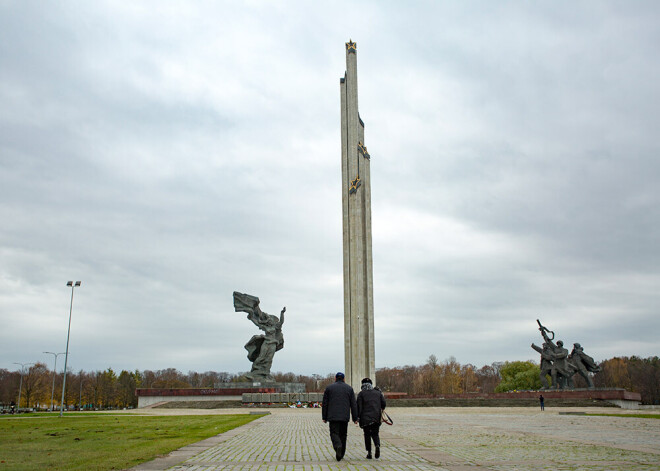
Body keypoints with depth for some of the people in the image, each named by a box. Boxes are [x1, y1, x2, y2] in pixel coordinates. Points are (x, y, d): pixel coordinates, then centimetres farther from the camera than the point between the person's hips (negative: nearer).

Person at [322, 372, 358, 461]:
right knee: (343, 434, 13)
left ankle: (338, 446, -30)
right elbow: (353, 405, 5)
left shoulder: (329, 388, 4)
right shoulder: (349, 388, 8)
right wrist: (355, 418, 7)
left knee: (334, 433, -2)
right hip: (345, 417, 2)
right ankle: (341, 454, 17)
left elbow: (325, 404, 3)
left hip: (333, 417, -2)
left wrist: (324, 417, 9)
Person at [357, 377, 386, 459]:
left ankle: (369, 453, 5)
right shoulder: (378, 392, 9)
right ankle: (377, 445, -17)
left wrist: (358, 417, -3)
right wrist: (382, 409, 24)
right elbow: (383, 403, 5)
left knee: (367, 435, 9)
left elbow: (359, 406, -5)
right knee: (375, 433, 12)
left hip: (365, 417, -2)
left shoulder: (361, 394, 1)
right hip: (376, 417, 2)